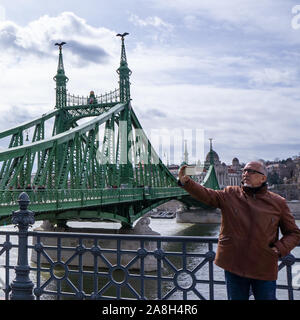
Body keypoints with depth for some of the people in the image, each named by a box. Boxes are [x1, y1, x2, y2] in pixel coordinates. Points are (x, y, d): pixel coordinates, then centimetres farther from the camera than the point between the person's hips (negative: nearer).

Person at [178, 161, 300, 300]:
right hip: (234, 266, 1)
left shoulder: (278, 202, 0)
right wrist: (185, 182, -29)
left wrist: (280, 249, -11)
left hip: (265, 269, 0)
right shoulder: (230, 194, 1)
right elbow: (206, 195, -13)